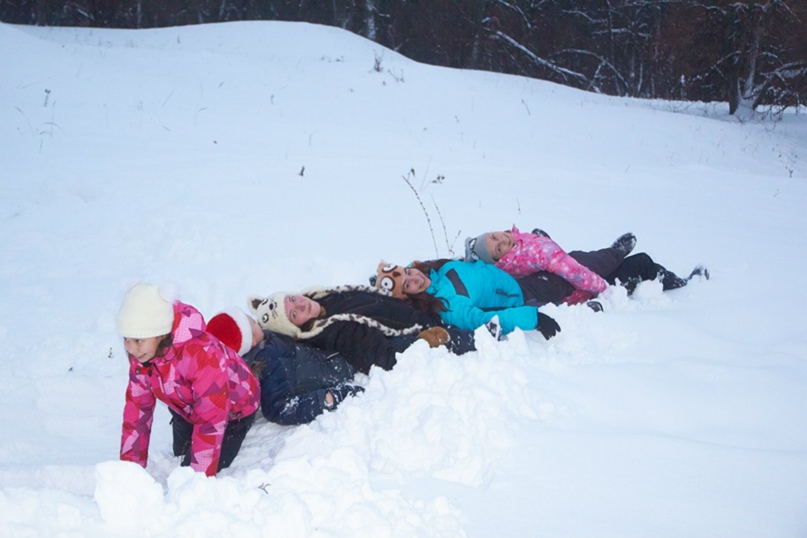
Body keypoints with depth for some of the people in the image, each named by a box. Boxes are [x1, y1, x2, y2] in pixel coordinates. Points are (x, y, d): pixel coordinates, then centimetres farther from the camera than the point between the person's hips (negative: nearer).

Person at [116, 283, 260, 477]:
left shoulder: (202, 354, -43)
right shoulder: (141, 351, -21)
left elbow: (210, 421, -37)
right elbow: (137, 406, -10)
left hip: (234, 410, -6)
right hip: (187, 409, 6)